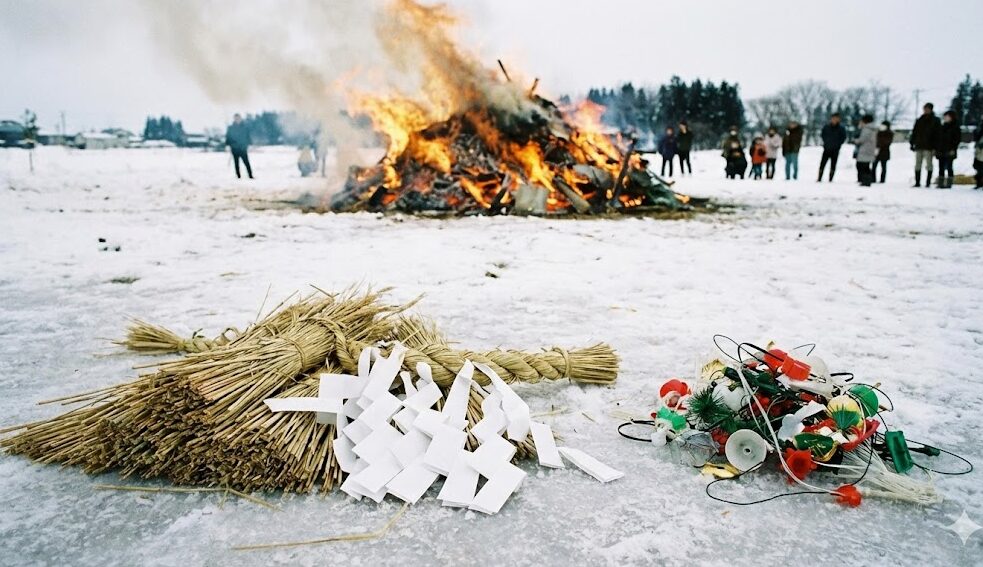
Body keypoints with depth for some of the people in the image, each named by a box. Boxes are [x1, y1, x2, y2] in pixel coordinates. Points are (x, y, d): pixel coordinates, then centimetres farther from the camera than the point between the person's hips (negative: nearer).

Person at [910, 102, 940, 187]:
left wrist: (935, 146, -12)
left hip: (928, 147, -4)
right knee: (917, 165, 4)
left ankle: (928, 182, 0)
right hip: (919, 146, 4)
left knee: (928, 165, -2)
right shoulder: (919, 121, 12)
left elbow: (937, 134, -4)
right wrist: (912, 143, 6)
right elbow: (914, 132, 15)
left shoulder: (935, 121, 1)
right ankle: (917, 182, 9)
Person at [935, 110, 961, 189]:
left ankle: (949, 183, -3)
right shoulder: (942, 127, 15)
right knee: (941, 168, 6)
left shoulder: (955, 127, -2)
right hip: (941, 151, 6)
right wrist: (936, 149, 11)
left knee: (949, 167, -5)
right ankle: (941, 183, 9)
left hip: (949, 152, -6)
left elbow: (958, 138, -7)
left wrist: (953, 149, -15)